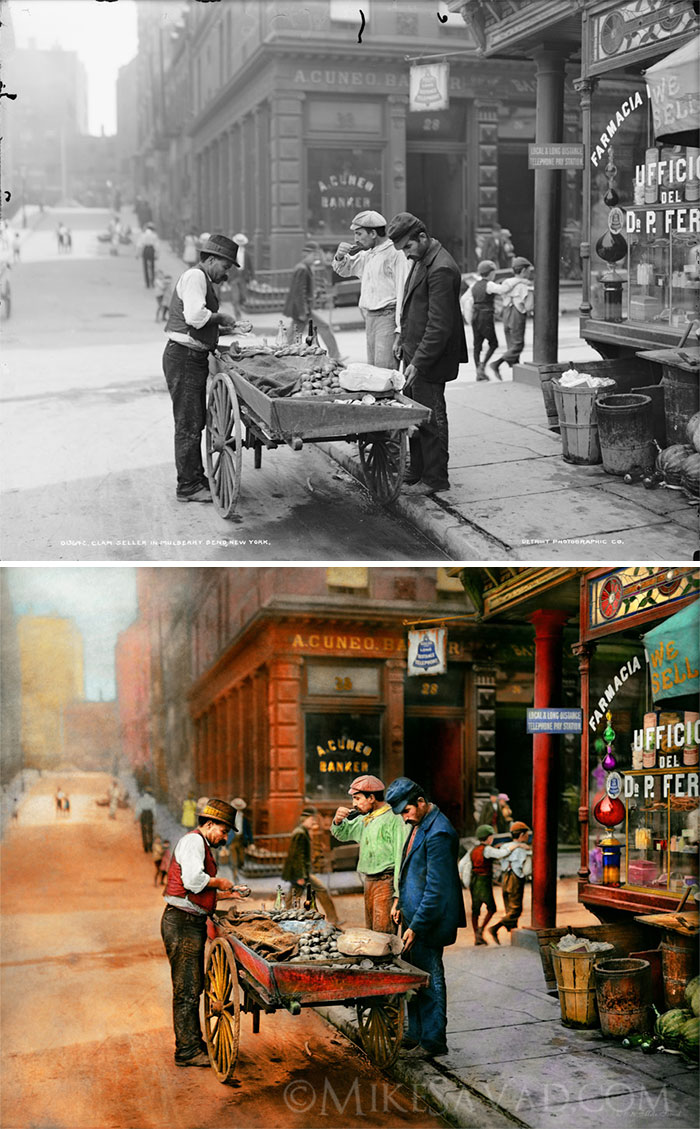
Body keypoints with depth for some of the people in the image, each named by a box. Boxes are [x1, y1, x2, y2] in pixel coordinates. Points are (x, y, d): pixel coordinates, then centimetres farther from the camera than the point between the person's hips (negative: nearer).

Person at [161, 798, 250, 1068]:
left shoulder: (201, 844, 22)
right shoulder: (193, 841, -12)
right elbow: (193, 879, -27)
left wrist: (228, 891, 18)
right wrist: (219, 883, -12)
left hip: (193, 924, 11)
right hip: (182, 923, -11)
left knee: (193, 986, 15)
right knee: (187, 989, -7)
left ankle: (192, 1043, 22)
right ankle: (187, 1051, -4)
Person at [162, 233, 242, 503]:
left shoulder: (203, 279, 20)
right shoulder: (195, 276, -13)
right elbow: (195, 316, -28)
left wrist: (226, 329, 7)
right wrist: (221, 318, -12)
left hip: (195, 358, 11)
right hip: (183, 358, -11)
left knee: (196, 422, 17)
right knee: (188, 424, -5)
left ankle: (197, 478, 28)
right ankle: (188, 486, 1)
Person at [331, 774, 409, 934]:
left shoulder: (394, 819, -13)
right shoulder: (366, 819, 16)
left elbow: (401, 856, -17)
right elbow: (344, 834, 30)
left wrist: (398, 894, -21)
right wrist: (338, 821, 5)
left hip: (386, 883, -9)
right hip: (369, 882, 9)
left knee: (383, 934, -14)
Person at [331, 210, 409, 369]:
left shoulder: (395, 253, -12)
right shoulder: (367, 254, 16)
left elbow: (403, 291, -17)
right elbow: (344, 271, 32)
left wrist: (400, 331, -22)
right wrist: (340, 256, 7)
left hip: (388, 317, -9)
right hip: (370, 318, 9)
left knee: (385, 370, -17)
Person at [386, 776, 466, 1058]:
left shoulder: (438, 834, -22)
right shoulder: (419, 825, 10)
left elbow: (436, 888, -23)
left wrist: (416, 926, -20)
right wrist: (400, 900, 15)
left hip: (428, 921, -10)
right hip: (414, 917, 10)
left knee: (429, 980, 0)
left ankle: (434, 1042, 10)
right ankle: (416, 1035, 26)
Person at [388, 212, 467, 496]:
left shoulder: (440, 269, -22)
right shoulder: (421, 260, 11)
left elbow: (440, 325, -23)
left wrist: (418, 362, -23)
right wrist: (403, 338, 19)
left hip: (430, 359, -10)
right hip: (416, 354, 10)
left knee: (431, 418, -1)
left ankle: (435, 479, 9)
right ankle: (417, 472, 24)